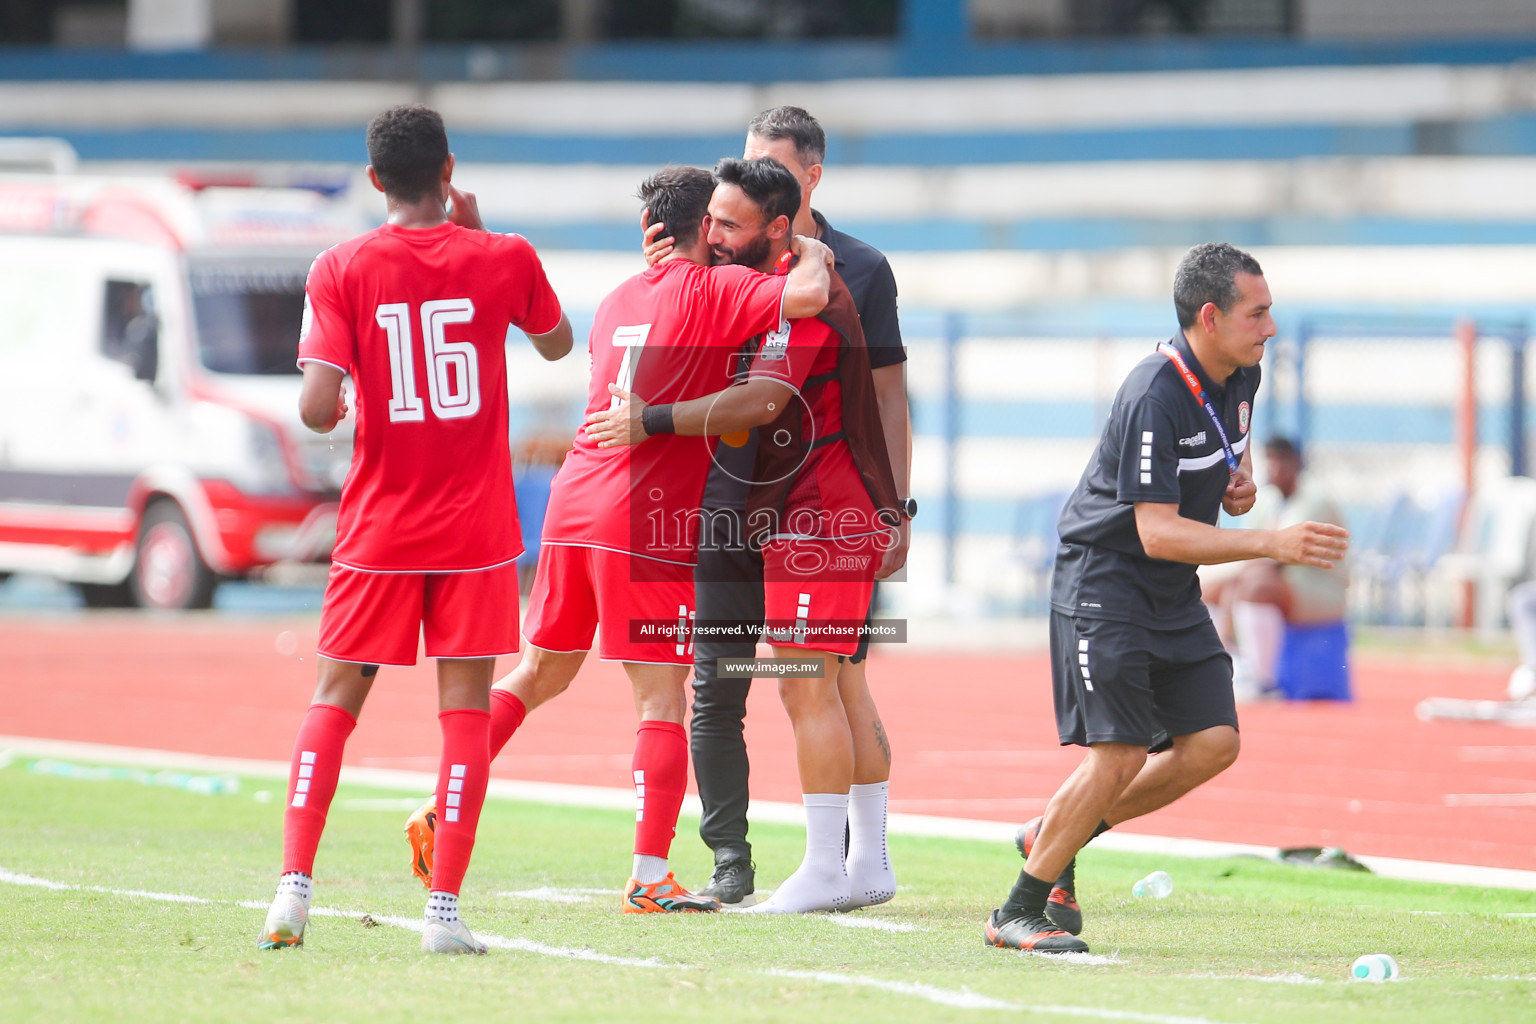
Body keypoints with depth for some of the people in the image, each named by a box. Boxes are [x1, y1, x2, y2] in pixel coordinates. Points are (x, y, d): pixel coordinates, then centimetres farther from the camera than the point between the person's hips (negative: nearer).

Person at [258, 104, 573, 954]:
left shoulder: (341, 270, -6)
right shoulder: (503, 260, -3)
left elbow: (317, 407, -14)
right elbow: (555, 343, 19)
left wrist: (326, 414, 10)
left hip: (378, 529, 0)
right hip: (476, 531, 0)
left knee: (335, 698, 10)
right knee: (465, 706, 2)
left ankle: (293, 890, 0)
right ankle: (444, 910, -4)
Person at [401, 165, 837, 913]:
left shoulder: (619, 300, 19)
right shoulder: (713, 292, -4)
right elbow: (805, 298, -19)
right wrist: (813, 254, 0)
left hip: (573, 501, 7)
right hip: (646, 516, -7)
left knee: (541, 672, 20)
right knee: (661, 698, -3)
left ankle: (441, 807, 16)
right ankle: (649, 875, -6)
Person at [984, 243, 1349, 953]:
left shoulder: (1241, 375, 2)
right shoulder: (1155, 399, -26)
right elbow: (1157, 532, -30)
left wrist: (1242, 482, 2)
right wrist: (1272, 544, -36)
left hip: (1174, 598, 9)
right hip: (1103, 582, -9)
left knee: (1213, 742, -2)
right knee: (1118, 756, -15)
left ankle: (1053, 838, 16)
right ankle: (1017, 913, -2)